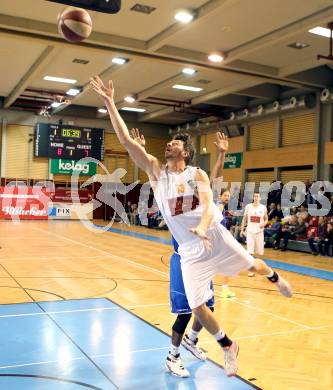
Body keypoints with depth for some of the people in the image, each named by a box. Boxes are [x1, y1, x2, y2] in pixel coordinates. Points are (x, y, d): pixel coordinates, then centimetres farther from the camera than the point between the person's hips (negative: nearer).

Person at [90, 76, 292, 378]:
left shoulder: (197, 174, -3)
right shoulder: (156, 170, -1)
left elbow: (208, 204, -19)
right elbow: (125, 139, -8)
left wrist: (202, 228, -40)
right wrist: (110, 103, -13)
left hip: (216, 237, -1)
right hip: (190, 250, 1)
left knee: (253, 266, 15)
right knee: (197, 307, -1)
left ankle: (276, 278, 54)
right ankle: (229, 347, 24)